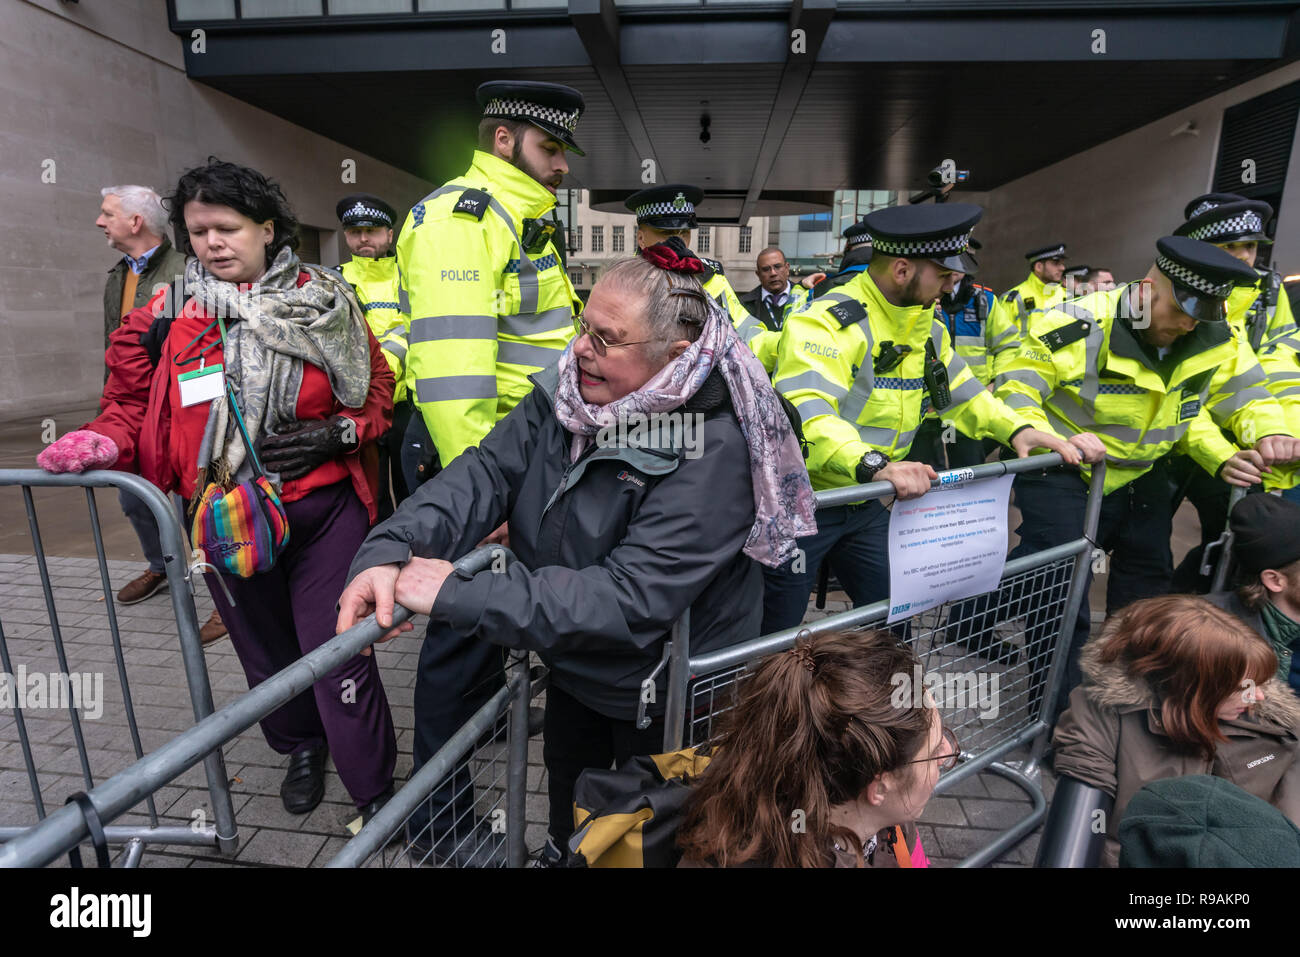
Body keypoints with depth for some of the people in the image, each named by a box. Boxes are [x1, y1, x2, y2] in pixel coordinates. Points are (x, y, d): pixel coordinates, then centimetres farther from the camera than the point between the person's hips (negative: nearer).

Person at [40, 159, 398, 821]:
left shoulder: (324, 302, 0)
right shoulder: (169, 315, 3)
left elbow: (376, 390, 4)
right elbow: (138, 407, 8)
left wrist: (334, 433, -13)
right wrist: (104, 442, -12)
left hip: (324, 512, -2)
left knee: (338, 657, -1)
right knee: (266, 650, 19)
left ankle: (376, 792, 19)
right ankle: (302, 747, 48)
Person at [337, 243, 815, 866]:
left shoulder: (713, 451, -33)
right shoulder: (563, 395, -11)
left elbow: (630, 600, -38)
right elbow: (485, 472, -19)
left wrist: (460, 596, -39)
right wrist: (388, 552, -37)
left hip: (663, 702, -5)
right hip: (573, 670, 6)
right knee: (568, 800, 34)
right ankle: (562, 851, 65)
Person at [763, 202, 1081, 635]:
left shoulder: (925, 327, 8)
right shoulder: (826, 322, -22)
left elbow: (960, 389, 17)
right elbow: (805, 412, -36)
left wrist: (1017, 428, -1)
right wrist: (874, 465, -51)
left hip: (867, 504, 8)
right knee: (775, 635, 4)